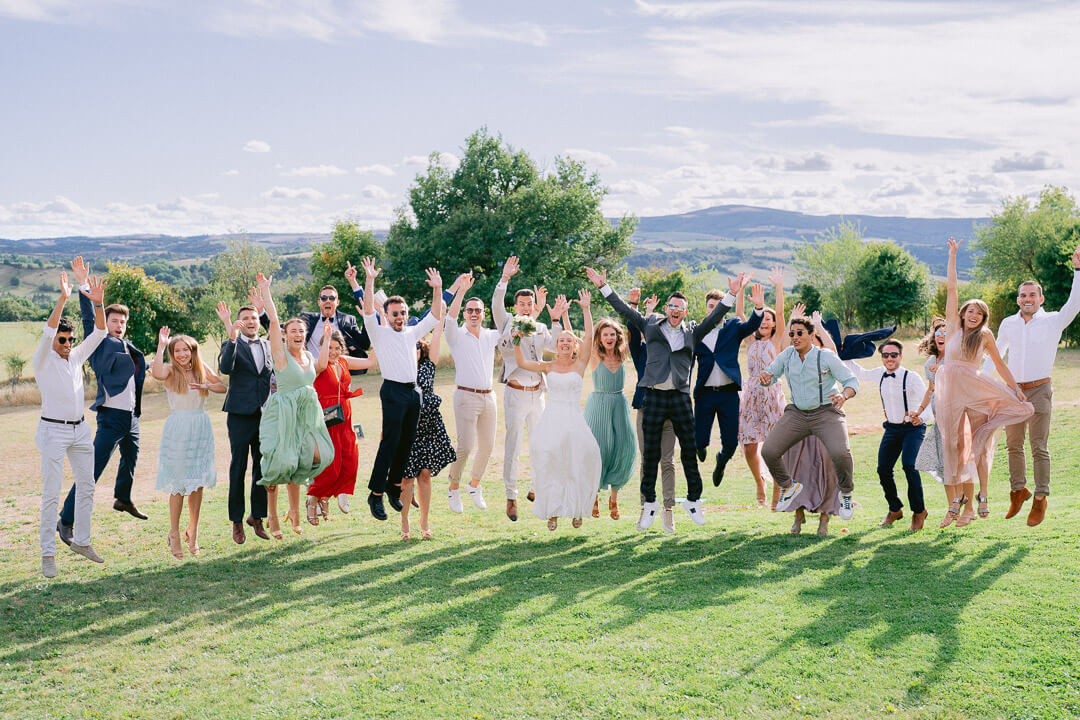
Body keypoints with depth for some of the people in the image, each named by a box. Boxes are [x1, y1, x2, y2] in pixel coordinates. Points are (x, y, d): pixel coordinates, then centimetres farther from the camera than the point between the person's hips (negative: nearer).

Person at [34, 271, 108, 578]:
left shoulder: (76, 357, 9)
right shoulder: (43, 360, -6)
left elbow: (99, 333, 2)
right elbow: (47, 332, -22)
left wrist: (98, 303, -13)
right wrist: (63, 299, -32)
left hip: (80, 430, 6)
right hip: (53, 430, -6)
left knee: (87, 485, 11)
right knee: (51, 493, -6)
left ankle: (81, 540, 24)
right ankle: (48, 554, -2)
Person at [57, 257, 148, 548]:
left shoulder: (128, 347, 15)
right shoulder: (101, 344, -3)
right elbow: (89, 319, -15)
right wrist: (83, 286, -23)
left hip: (131, 415, 8)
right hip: (111, 417, -8)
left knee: (130, 461, 26)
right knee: (92, 471, -11)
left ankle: (123, 499, 50)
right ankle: (66, 521, -7)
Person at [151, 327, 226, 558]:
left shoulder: (202, 369, 8)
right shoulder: (170, 370, -5)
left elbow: (222, 387, 4)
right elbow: (157, 373, -27)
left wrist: (206, 385, -14)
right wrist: (161, 345, -21)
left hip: (201, 428, 4)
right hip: (178, 429, -4)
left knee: (198, 483, 7)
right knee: (179, 484, -2)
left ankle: (192, 530, 19)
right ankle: (174, 533, 10)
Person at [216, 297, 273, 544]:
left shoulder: (268, 345, 14)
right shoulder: (232, 345, -1)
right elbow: (225, 368, -21)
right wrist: (232, 337, -28)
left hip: (265, 415, 4)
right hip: (240, 416, -4)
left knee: (263, 468, 8)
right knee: (238, 469, 2)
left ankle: (257, 517, 20)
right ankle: (237, 522, 10)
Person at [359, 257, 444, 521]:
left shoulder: (412, 333, 17)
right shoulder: (379, 332, 4)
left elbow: (435, 316, 15)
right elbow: (368, 311, -11)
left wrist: (437, 290, 4)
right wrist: (369, 281, -20)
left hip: (413, 391, 6)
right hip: (393, 392, -6)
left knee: (407, 442, 9)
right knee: (390, 442, -10)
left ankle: (394, 485, 21)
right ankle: (375, 494, -5)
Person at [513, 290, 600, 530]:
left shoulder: (580, 365, 4)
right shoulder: (548, 367, 9)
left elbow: (589, 338, -6)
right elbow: (522, 363, 5)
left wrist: (586, 309, -13)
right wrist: (517, 342, -8)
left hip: (574, 420, -1)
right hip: (551, 419, 1)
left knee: (578, 464, -2)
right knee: (549, 463, -3)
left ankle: (576, 509, 15)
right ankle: (553, 511, 6)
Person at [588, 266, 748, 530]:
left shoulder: (693, 331, 9)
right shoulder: (651, 325, 8)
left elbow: (714, 317, 5)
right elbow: (625, 310, 9)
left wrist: (732, 294, -6)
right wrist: (604, 287, 6)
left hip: (680, 397, 1)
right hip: (654, 396, -1)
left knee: (689, 450, 5)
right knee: (651, 452, 5)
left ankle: (693, 499, 18)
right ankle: (650, 503, 16)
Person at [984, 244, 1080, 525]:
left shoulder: (1053, 321, -1)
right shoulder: (1008, 324, 9)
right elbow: (995, 354, 19)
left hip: (1039, 391, -4)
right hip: (1013, 391, 4)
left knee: (1039, 447, -3)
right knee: (1013, 444, 10)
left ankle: (1040, 498, 6)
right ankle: (1018, 490, 27)